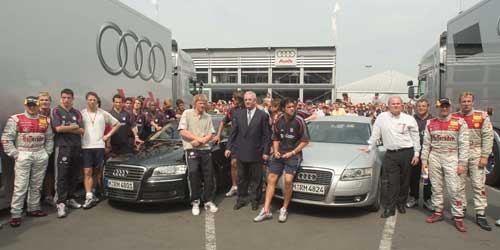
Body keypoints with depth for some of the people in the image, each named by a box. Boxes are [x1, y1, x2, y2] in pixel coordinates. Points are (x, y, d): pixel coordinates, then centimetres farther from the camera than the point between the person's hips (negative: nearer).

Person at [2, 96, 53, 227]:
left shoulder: (45, 120, 9)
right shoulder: (16, 119, -2)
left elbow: (49, 138, 15)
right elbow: (6, 139, -4)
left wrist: (47, 152, 6)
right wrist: (15, 154, -8)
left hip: (41, 155, 4)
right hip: (23, 155, -4)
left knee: (36, 185, 11)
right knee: (20, 186, -5)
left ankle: (33, 209, 23)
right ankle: (15, 215, 2)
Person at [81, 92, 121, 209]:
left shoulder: (103, 114, 7)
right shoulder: (81, 114, 3)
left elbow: (117, 124, 14)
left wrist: (108, 135, 6)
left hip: (99, 146, 1)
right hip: (86, 147, -1)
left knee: (98, 172, 7)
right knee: (87, 172, -6)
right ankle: (89, 197, -8)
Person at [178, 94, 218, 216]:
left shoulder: (208, 117, 12)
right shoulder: (187, 114, 2)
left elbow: (210, 134, 7)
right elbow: (182, 131, -6)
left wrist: (201, 141, -12)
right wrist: (198, 138, -11)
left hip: (205, 149, 4)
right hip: (191, 149, -4)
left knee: (208, 176, 4)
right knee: (193, 172, -15)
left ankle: (208, 201, 17)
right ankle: (195, 202, -2)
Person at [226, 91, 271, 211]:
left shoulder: (263, 115, -4)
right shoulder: (238, 114, 6)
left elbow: (266, 135, -4)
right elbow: (233, 132, 7)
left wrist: (266, 151, -8)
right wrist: (229, 147, 2)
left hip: (256, 153, -3)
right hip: (241, 152, 3)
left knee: (255, 178, 9)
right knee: (242, 177, 14)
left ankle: (254, 199, 24)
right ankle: (241, 199, 27)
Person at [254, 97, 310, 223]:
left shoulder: (299, 121, -8)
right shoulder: (278, 122, 6)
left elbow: (305, 141, -5)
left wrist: (292, 153, -10)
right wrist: (275, 151, 0)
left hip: (293, 155, -4)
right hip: (280, 154, 5)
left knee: (288, 180, -20)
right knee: (271, 179, -1)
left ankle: (284, 209, 0)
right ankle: (266, 210, 5)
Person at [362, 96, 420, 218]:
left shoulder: (409, 119, 4)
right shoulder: (382, 117, 3)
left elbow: (415, 137, 7)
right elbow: (375, 134, 10)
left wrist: (416, 153, 3)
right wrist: (369, 147, 12)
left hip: (407, 153, 1)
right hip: (390, 154, 0)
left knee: (404, 181, 10)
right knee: (390, 182, -4)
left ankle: (401, 204, 28)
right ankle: (389, 208, 3)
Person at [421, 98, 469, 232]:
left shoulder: (459, 122, -2)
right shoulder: (430, 123, 6)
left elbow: (464, 144, -4)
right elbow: (426, 143, 8)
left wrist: (462, 163, -9)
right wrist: (424, 160, 3)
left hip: (451, 158, -3)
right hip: (434, 157, 3)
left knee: (455, 188, -4)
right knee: (436, 187, 10)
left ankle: (458, 217, 6)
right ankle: (438, 212, 21)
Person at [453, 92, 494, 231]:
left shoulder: (482, 116, 0)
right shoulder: (454, 118, 5)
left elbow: (488, 137, -4)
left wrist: (484, 156, -9)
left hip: (476, 154, -2)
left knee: (478, 184, -1)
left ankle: (481, 215, 4)